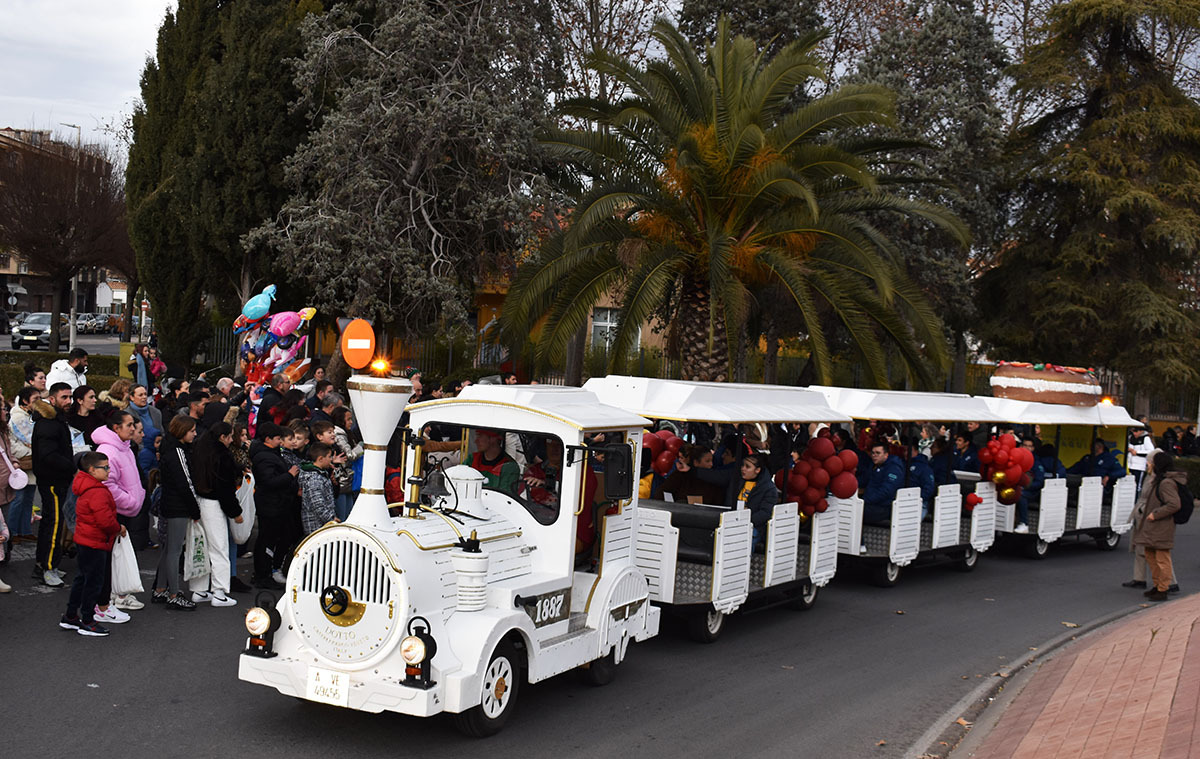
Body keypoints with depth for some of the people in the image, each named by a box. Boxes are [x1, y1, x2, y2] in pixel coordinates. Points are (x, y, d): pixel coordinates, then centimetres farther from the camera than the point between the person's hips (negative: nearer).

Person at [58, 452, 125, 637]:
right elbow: (105, 521, -28)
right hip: (94, 545, -11)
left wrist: (115, 529, 13)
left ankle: (70, 617, 28)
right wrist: (119, 529, -10)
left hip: (84, 542, 11)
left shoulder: (87, 489, 12)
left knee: (83, 579, 19)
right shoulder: (98, 493, -23)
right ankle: (87, 622, 9)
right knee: (94, 582, 0)